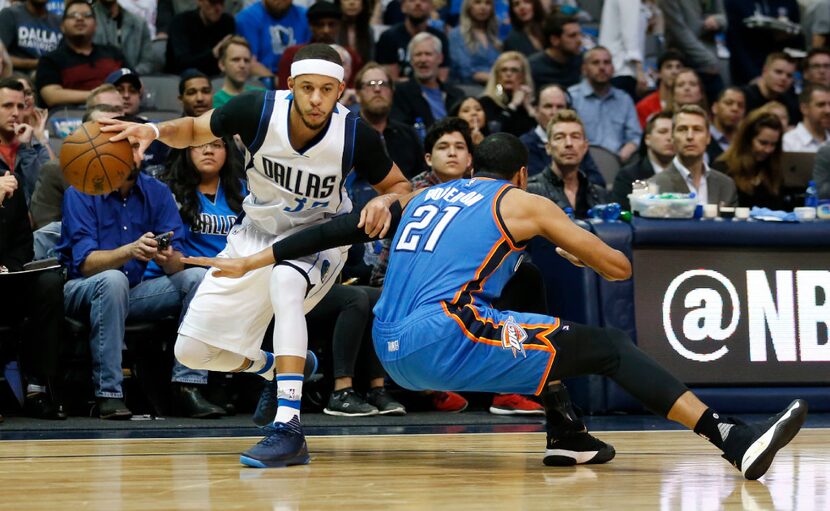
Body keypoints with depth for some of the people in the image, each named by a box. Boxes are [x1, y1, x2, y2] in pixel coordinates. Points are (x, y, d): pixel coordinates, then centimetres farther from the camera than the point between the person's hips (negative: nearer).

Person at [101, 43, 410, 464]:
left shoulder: (355, 135, -25)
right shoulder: (258, 110, -23)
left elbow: (400, 186, -8)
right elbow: (194, 130, -4)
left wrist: (383, 202, -32)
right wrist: (154, 130, -26)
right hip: (257, 232, 3)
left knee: (285, 281, -40)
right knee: (191, 351, 0)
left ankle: (288, 429, -42)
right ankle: (273, 369, 33)